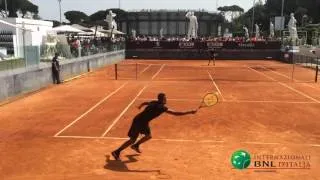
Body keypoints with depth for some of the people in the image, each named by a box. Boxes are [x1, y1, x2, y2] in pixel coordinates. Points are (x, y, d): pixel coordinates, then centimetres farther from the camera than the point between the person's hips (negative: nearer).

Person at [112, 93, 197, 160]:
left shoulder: (154, 103, 3)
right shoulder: (162, 107, -22)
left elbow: (145, 103, 24)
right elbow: (175, 113, -26)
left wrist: (140, 106, 48)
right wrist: (190, 112, -24)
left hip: (143, 122, 9)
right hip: (139, 121, -9)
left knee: (148, 136, 19)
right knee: (132, 140, -2)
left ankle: (135, 145, 37)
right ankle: (117, 152, 6)